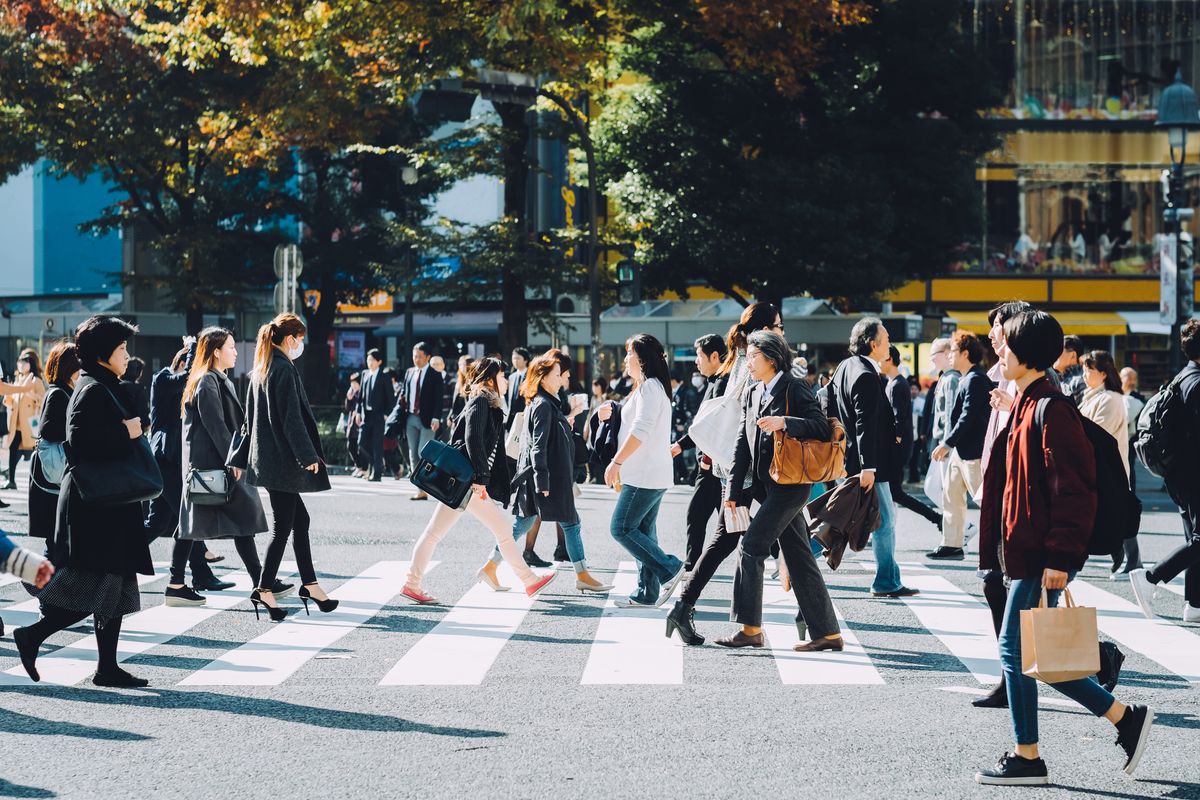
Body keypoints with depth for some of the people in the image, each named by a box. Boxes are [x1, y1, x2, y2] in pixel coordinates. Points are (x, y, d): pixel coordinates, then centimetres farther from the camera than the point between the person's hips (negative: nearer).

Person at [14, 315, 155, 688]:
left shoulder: (107, 389, 17)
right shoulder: (92, 391, -14)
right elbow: (80, 440, -25)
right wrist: (125, 433, -18)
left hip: (110, 502, 11)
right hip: (95, 502, -11)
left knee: (114, 586, 9)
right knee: (100, 587, -10)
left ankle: (108, 668, 11)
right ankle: (32, 635, -2)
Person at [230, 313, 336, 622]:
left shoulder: (260, 371, 13)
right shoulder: (284, 369, -15)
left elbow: (252, 418, 18)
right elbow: (291, 418, -20)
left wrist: (241, 458, 21)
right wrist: (309, 456, -19)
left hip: (264, 455, 10)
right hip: (282, 458, -10)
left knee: (299, 519, 15)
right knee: (283, 526, -3)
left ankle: (310, 585, 20)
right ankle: (264, 590, -1)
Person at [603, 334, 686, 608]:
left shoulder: (650, 387, -13)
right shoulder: (646, 388, 19)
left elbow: (641, 430, -23)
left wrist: (616, 462, -24)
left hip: (645, 475, -10)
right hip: (647, 474, 10)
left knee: (622, 528, -10)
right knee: (643, 532, 10)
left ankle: (669, 569, -8)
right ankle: (647, 593, 11)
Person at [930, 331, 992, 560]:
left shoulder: (975, 380, -17)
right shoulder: (968, 379, 13)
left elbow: (968, 417, -22)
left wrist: (947, 444, -19)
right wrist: (948, 444, 15)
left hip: (973, 451, -11)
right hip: (961, 449, 11)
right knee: (951, 494, 14)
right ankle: (952, 545, 20)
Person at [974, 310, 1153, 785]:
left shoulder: (1050, 411, -16)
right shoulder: (1026, 406, 15)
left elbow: (1073, 490, -20)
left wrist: (1060, 557, -22)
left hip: (1042, 558, -10)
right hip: (1026, 552, 10)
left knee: (1018, 648, -4)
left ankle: (1027, 759, 6)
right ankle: (1125, 718, 16)